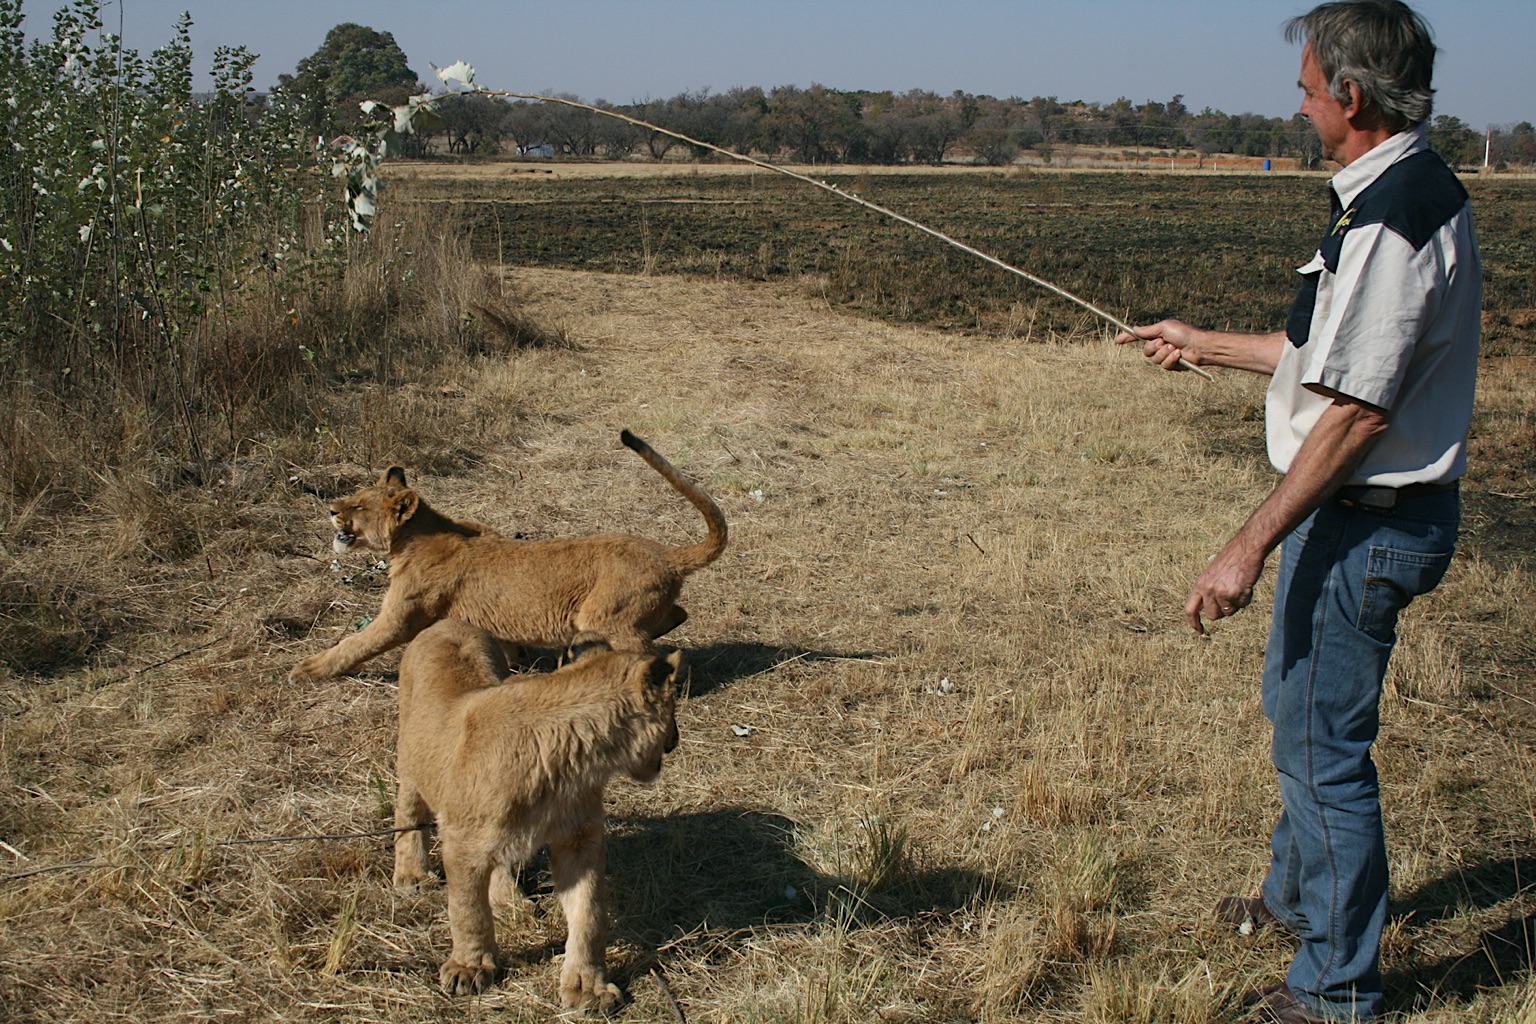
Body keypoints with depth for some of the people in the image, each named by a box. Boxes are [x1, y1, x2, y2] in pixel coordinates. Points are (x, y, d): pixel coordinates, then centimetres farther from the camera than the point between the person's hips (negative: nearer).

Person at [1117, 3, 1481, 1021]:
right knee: (1298, 702, 26)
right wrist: (1206, 344, 28)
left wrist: (1249, 547, -24)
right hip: (1365, 513, 11)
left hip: (1364, 522, -11)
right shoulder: (1418, 193, 10)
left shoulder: (1393, 216, -24)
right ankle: (1300, 891, 47)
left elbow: (1357, 409, -27)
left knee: (1323, 743, 1)